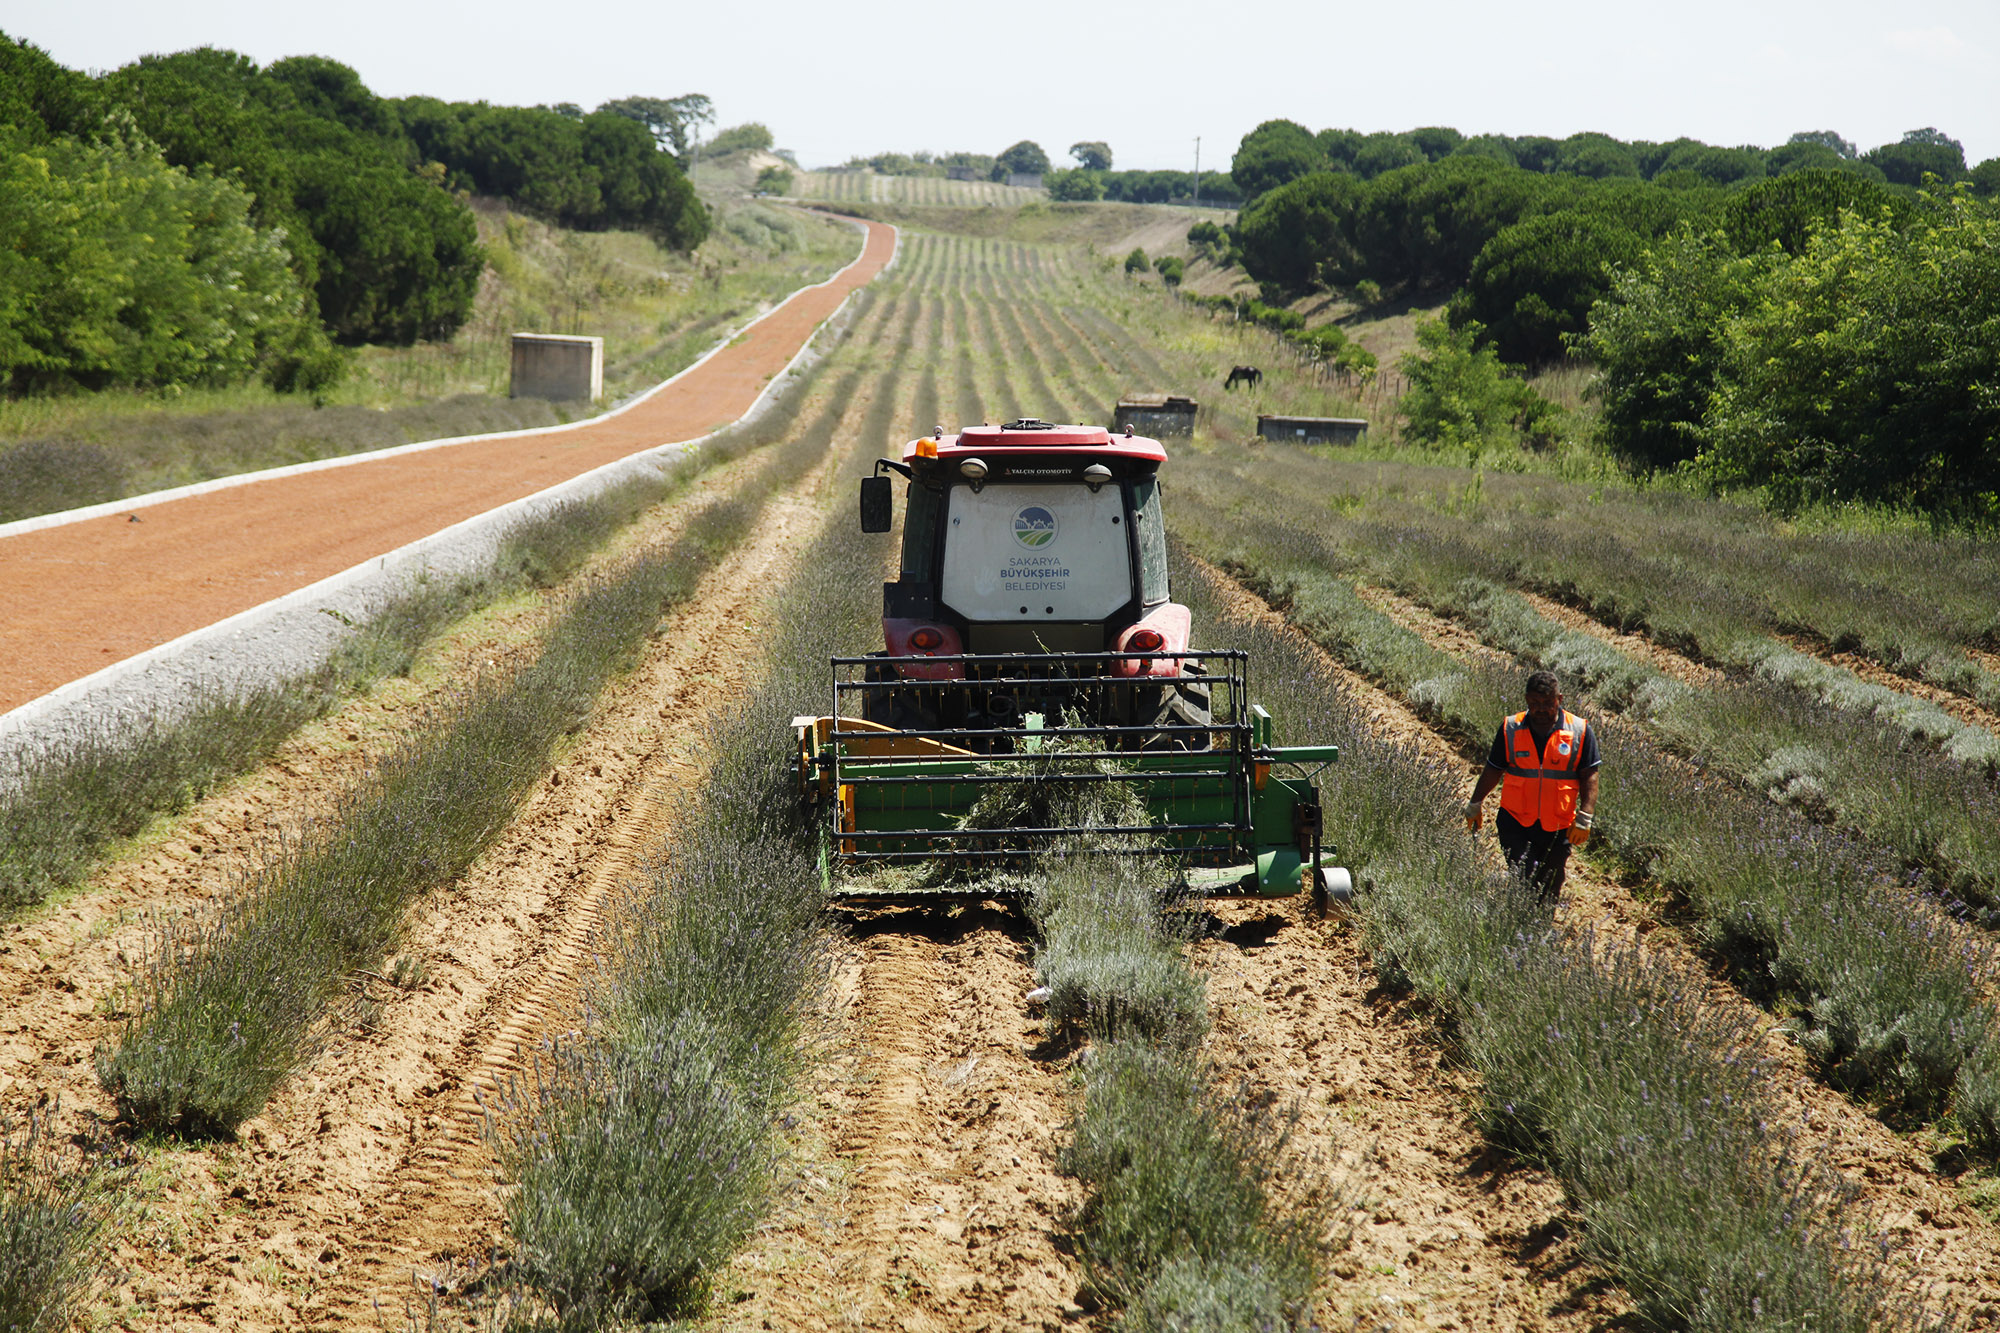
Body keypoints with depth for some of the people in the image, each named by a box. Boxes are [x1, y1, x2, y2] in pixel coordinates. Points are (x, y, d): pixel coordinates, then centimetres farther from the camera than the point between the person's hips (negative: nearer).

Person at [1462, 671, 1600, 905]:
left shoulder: (1580, 732, -2)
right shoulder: (1510, 730, 2)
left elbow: (1589, 777, -3)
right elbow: (1493, 771, 13)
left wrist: (1584, 818, -12)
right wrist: (1475, 804, 18)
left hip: (1558, 830, 0)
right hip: (1516, 825, 0)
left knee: (1549, 891, 8)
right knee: (1526, 884, -14)